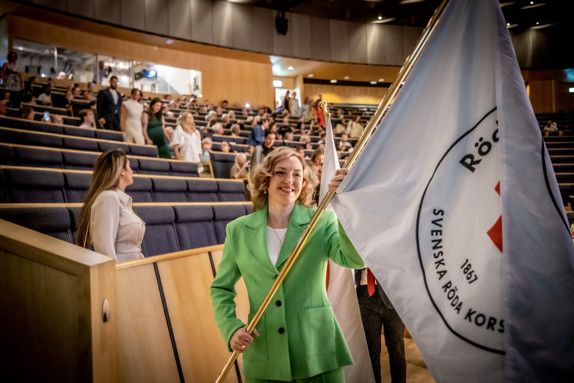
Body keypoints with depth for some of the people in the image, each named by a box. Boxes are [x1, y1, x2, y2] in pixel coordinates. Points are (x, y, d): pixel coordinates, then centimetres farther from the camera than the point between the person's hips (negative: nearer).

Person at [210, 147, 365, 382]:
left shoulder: (322, 221, -2)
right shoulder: (239, 230, 2)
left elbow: (354, 259, -18)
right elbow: (221, 288, 10)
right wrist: (231, 328, -6)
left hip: (317, 349, -1)